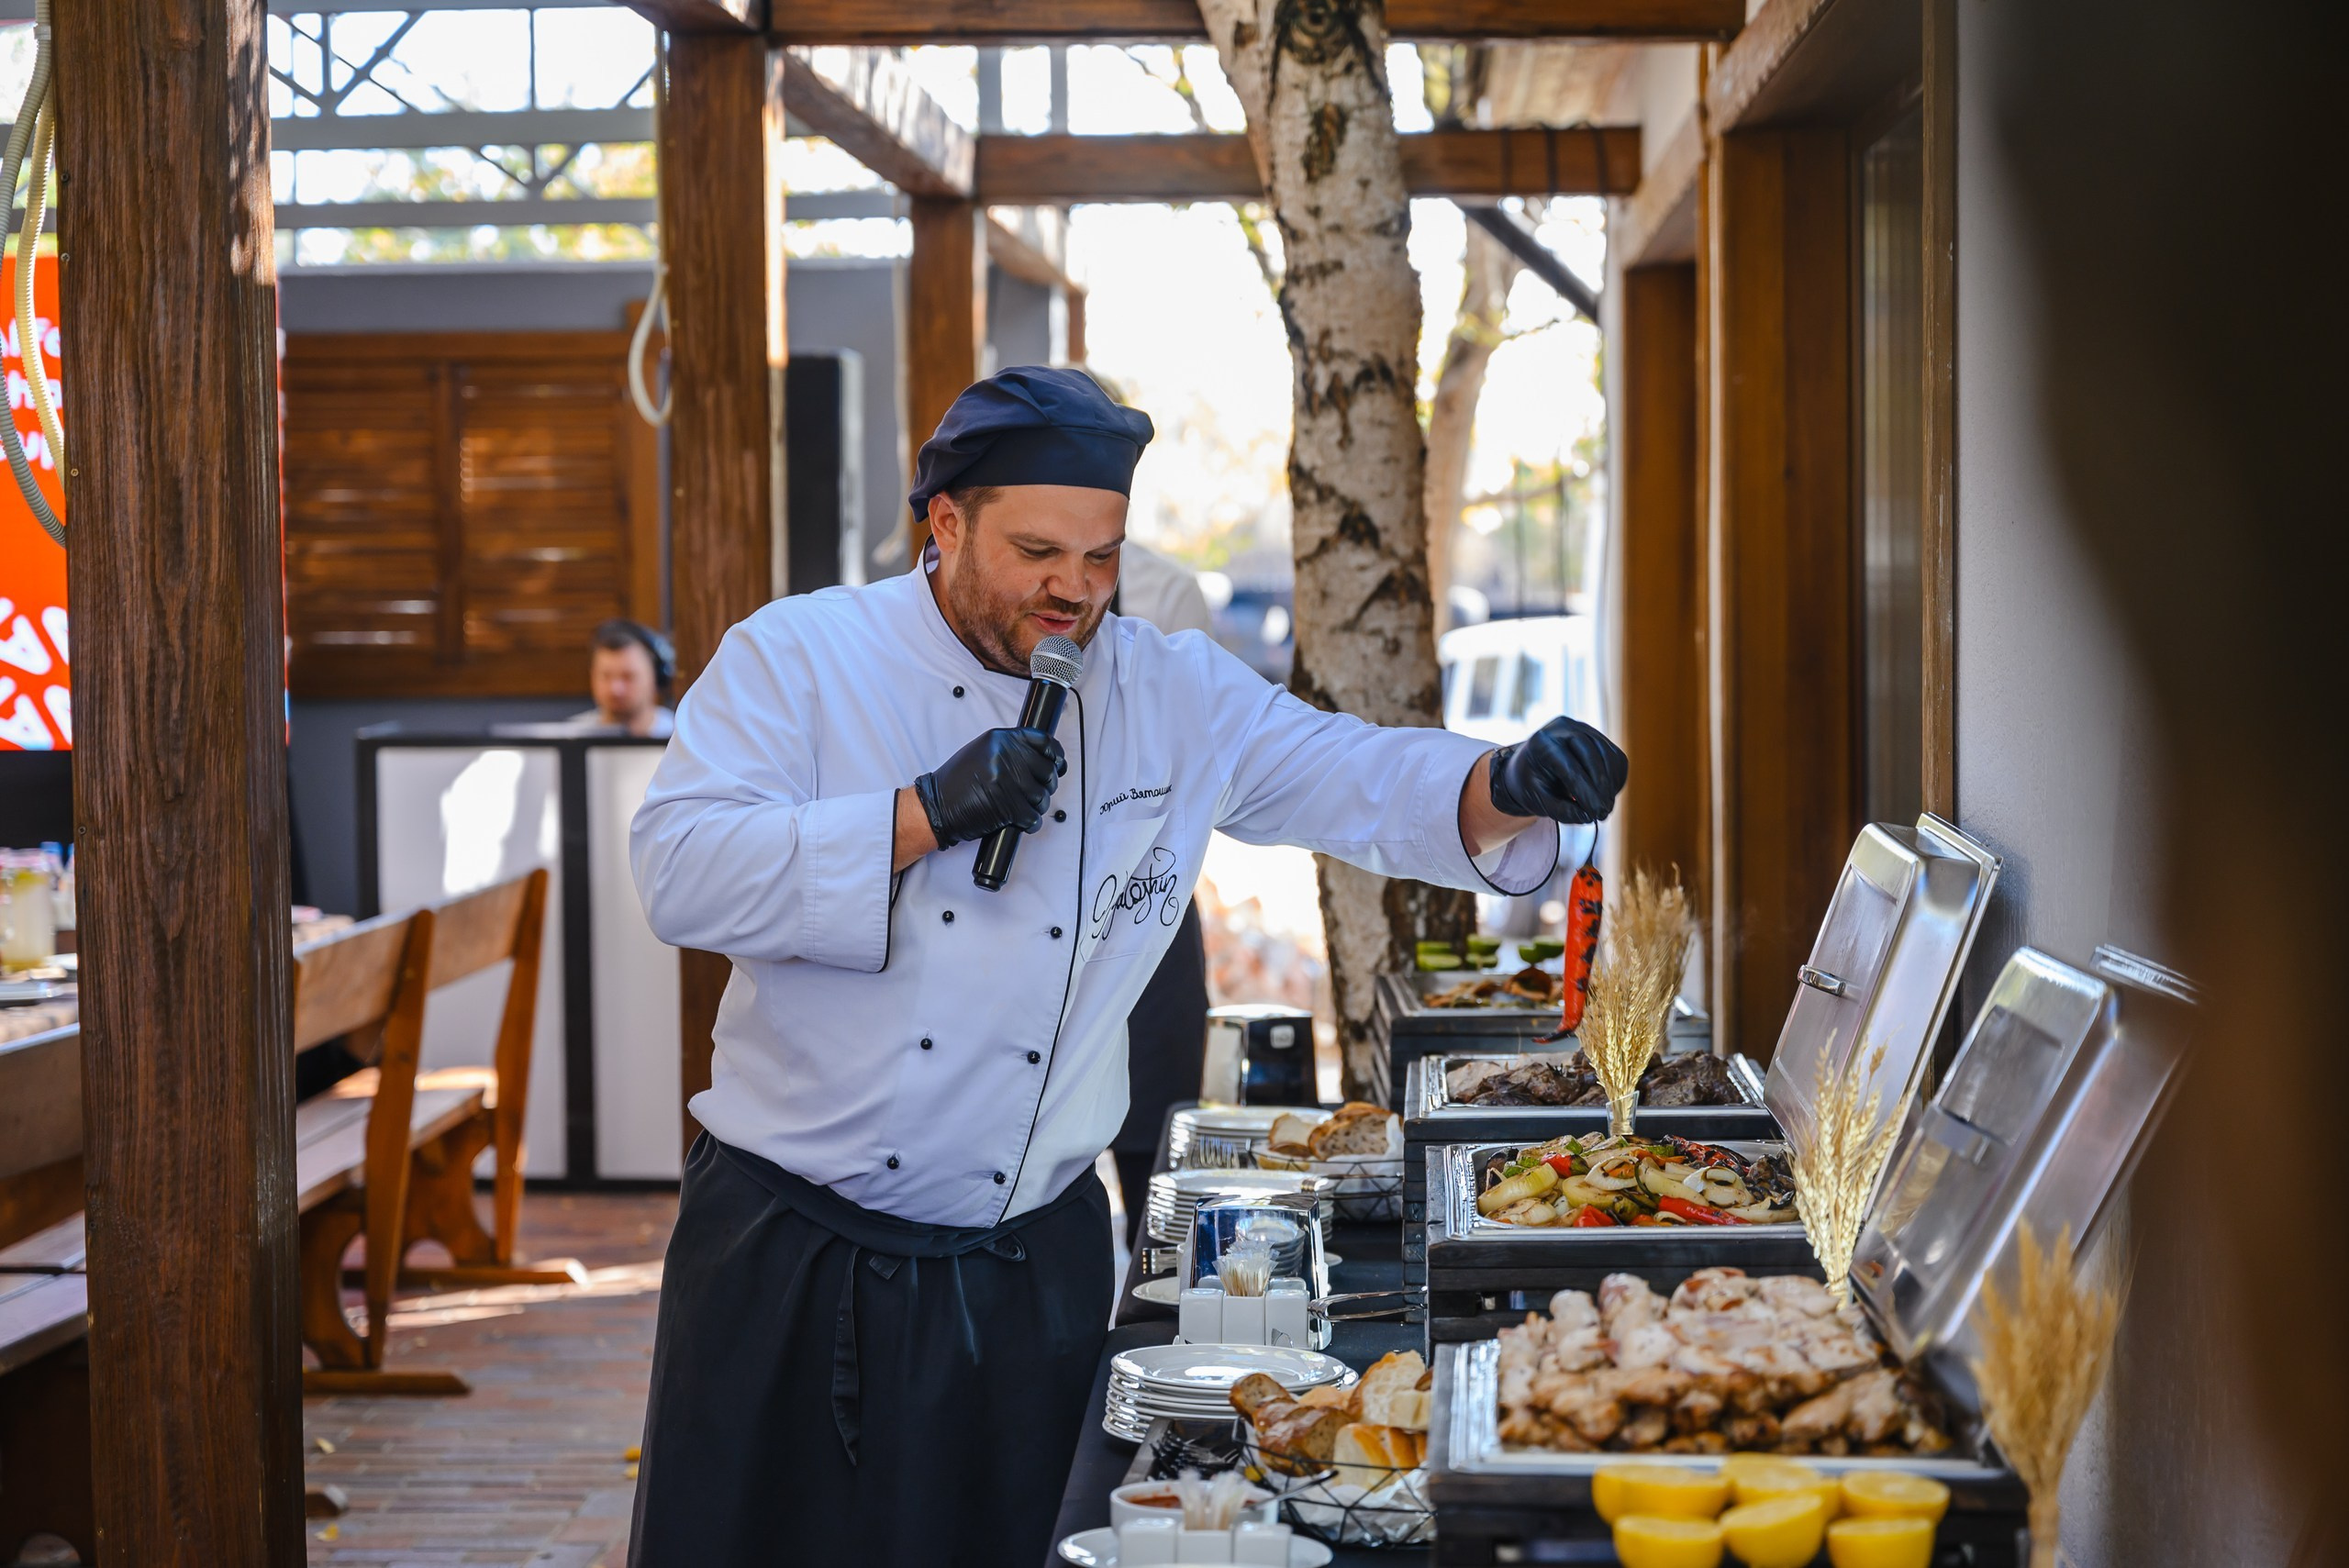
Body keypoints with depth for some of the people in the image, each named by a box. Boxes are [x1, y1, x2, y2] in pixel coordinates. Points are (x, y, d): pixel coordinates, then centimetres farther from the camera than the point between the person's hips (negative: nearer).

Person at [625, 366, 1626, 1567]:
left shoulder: (1176, 697, 5)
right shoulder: (795, 658, -4)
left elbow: (1368, 783, 0)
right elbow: (679, 873, -16)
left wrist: (1512, 784, -22)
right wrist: (927, 816, -23)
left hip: (1028, 1271, 3)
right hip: (791, 1247, -2)